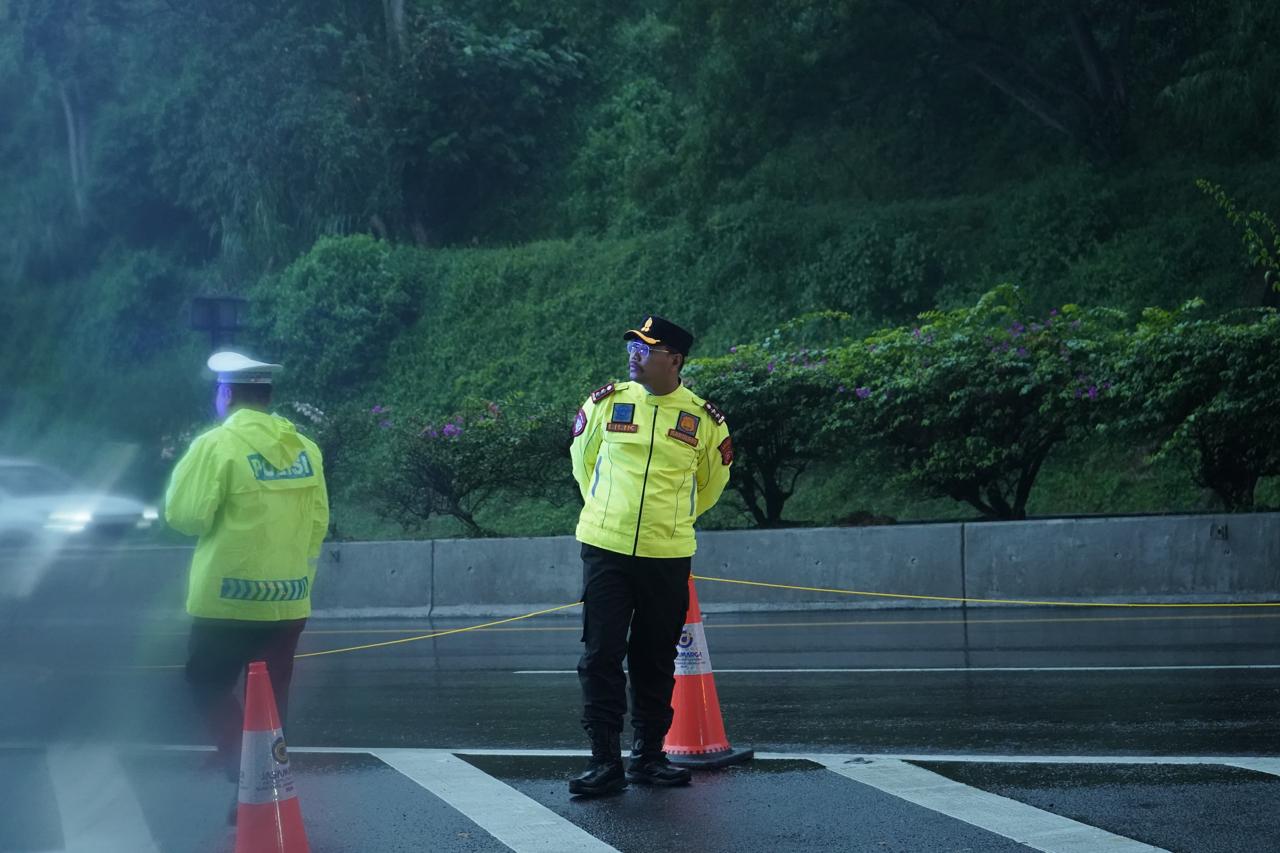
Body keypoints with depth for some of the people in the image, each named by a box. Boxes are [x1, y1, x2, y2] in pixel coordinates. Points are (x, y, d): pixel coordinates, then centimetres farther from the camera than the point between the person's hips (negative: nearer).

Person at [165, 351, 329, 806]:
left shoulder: (217, 445, -12)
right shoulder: (304, 448, 6)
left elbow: (186, 516, -11)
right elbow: (317, 522, 10)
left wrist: (190, 467, 7)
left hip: (229, 598, -5)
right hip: (288, 599, 5)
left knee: (209, 685, 9)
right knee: (271, 701, 12)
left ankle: (244, 768, -8)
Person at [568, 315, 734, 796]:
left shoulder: (704, 420, 0)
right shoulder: (606, 403, 0)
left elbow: (712, 481, 17)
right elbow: (583, 460, 18)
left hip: (668, 557, 0)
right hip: (605, 549, 0)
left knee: (656, 661, 9)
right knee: (601, 656, -4)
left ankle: (649, 755, 20)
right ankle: (605, 761, -1)